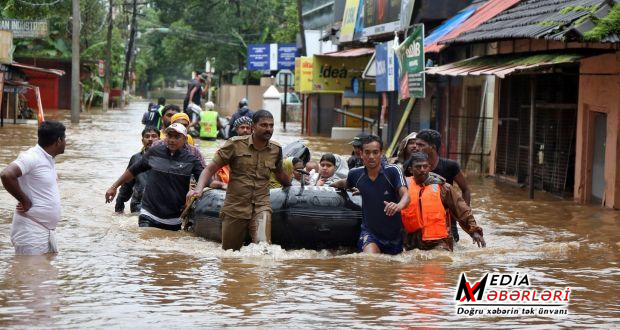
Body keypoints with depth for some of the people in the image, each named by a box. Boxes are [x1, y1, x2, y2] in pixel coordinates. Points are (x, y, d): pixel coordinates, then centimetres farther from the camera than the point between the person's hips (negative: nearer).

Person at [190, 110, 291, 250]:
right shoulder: (236, 144, -3)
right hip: (235, 207, -1)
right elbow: (211, 168, -4)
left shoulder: (276, 150, 7)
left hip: (261, 207, 1)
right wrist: (199, 189, -19)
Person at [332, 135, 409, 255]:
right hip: (369, 231, 0)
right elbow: (345, 183, 22)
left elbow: (405, 195, -27)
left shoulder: (393, 171, -14)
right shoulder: (356, 174, -2)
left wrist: (399, 205, -49)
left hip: (394, 233, 0)